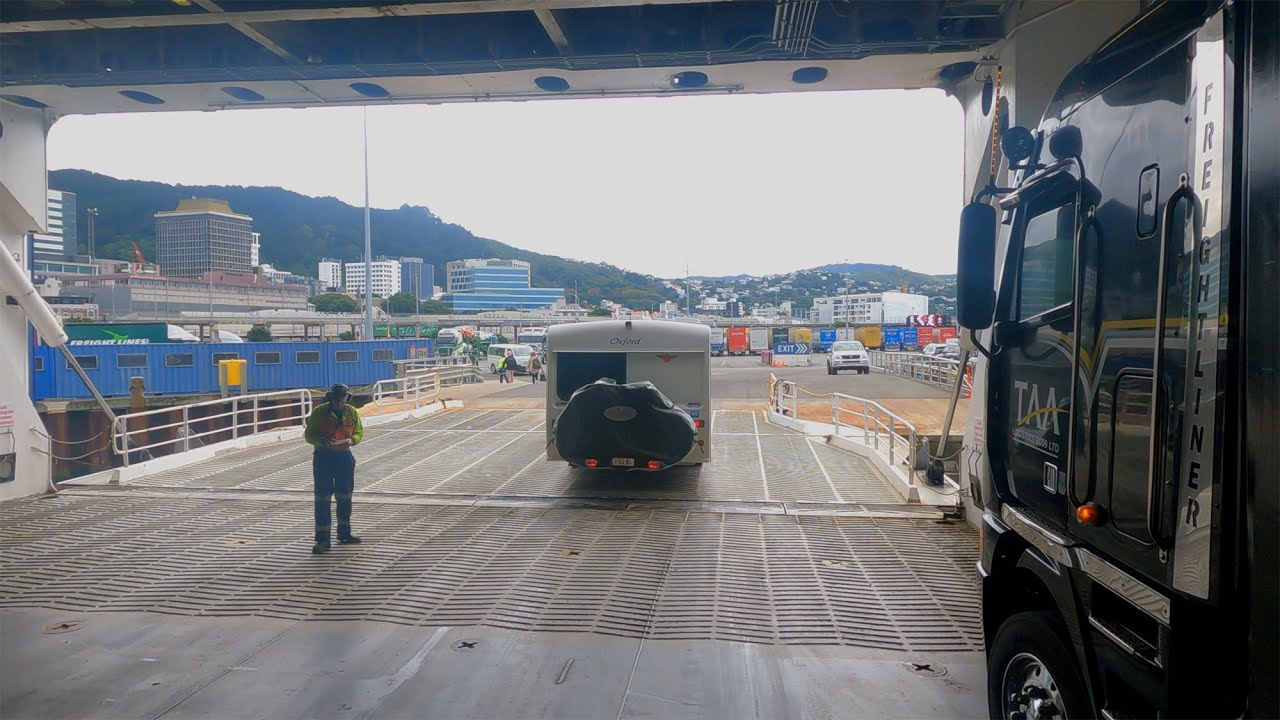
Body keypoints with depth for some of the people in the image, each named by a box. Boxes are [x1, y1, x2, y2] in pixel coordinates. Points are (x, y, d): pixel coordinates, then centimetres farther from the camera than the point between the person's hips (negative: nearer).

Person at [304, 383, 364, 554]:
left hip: (344, 456, 4)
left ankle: (344, 534, 27)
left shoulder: (351, 412, 3)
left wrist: (352, 440, -11)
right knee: (322, 498, -4)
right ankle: (322, 539, 0)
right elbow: (309, 435, -3)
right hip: (323, 457, -4)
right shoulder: (319, 412, -6)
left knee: (345, 496, 13)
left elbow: (359, 432, 11)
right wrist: (323, 442, -22)